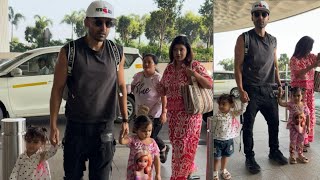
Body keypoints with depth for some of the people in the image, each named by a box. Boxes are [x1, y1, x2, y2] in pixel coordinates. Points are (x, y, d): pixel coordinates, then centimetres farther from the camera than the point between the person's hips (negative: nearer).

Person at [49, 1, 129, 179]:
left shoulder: (117, 52, 0)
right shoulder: (69, 51, -7)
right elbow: (57, 89, -3)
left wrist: (125, 119, 8)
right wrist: (53, 125, -4)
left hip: (105, 127, 1)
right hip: (76, 126, -1)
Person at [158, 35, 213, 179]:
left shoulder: (194, 65, -6)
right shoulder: (169, 68, 9)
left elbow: (210, 85, -10)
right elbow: (164, 90, 17)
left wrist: (194, 74, -20)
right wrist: (160, 90, -6)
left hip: (189, 112, -5)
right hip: (172, 112, 6)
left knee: (183, 144, -2)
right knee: (176, 143, 11)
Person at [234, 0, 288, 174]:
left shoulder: (273, 40, 13)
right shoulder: (244, 38, -3)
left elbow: (275, 65, 19)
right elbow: (238, 66, -8)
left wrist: (279, 85, 10)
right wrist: (241, 90, -16)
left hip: (269, 91, 5)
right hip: (251, 91, -5)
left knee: (274, 122, 12)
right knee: (248, 126, 2)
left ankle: (274, 151, 31)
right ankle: (249, 158, 15)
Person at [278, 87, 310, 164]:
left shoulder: (304, 106, -4)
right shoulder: (290, 104, -10)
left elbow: (307, 116, 2)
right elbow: (281, 103, -20)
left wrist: (308, 127, 2)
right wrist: (279, 96, -31)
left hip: (302, 127, 3)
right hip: (293, 126, -3)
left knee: (301, 141, 15)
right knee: (293, 141, 4)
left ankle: (300, 154, 32)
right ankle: (292, 156, 15)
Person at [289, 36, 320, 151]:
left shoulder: (311, 56, 10)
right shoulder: (294, 59, -8)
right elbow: (297, 74, -18)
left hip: (310, 88, 7)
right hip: (299, 88, -7)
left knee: (310, 113, 8)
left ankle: (306, 139, 19)